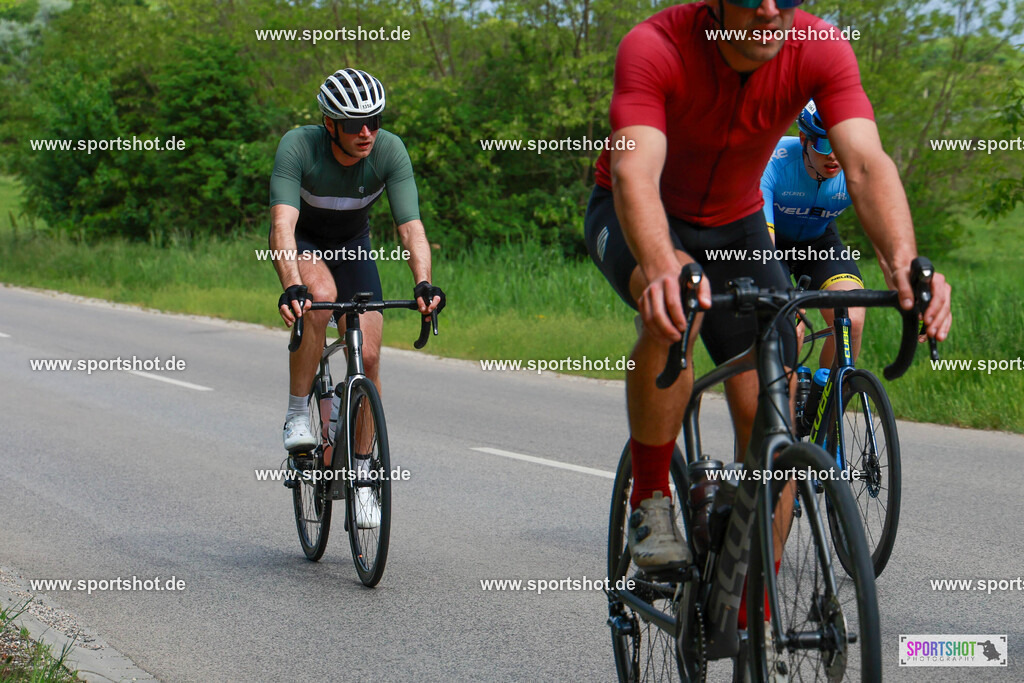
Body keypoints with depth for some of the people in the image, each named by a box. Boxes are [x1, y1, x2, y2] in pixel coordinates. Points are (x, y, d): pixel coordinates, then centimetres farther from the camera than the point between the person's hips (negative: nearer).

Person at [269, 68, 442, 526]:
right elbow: (282, 223, -43)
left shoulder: (389, 150, -27)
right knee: (320, 295, -36)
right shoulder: (298, 146, -33)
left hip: (352, 245, 3)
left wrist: (423, 283, -50)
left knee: (367, 355, -10)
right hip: (301, 243, -2)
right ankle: (297, 415, -20)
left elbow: (411, 225, -32)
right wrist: (291, 287, -59)